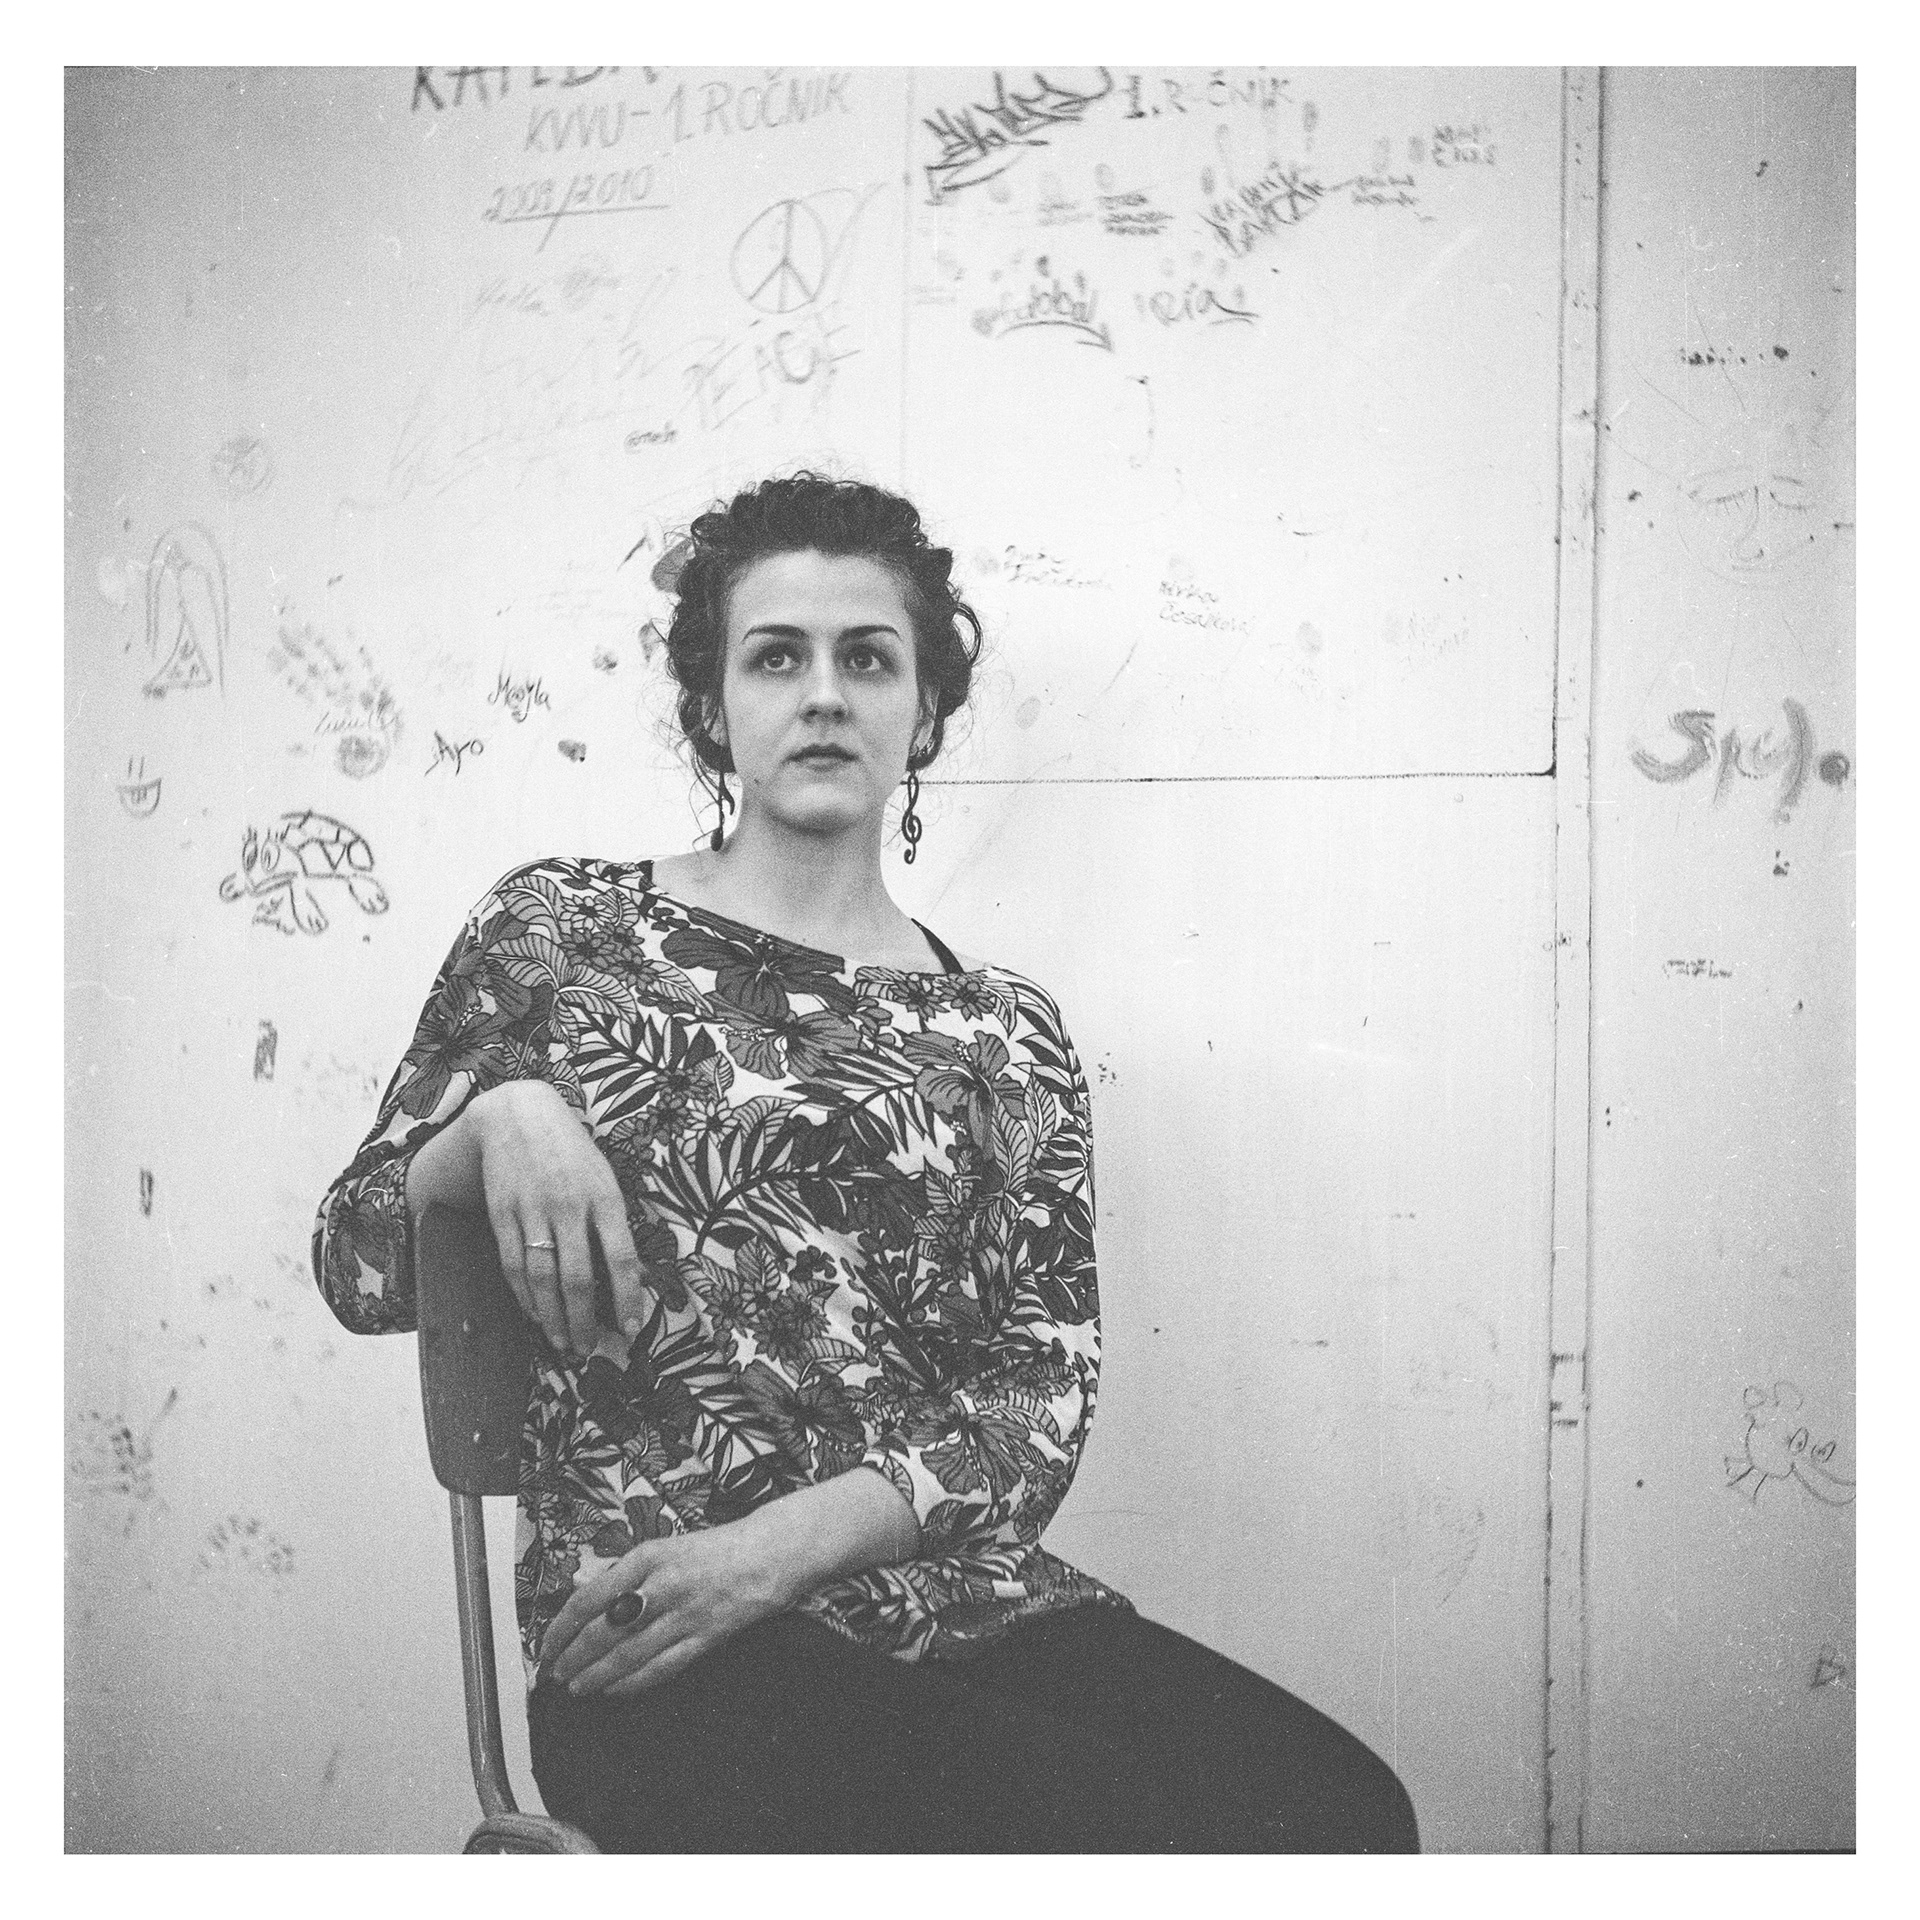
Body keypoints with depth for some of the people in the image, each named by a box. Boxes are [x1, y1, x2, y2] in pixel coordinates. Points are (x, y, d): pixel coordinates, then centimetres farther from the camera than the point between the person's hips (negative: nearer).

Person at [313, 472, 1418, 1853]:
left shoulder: (1007, 1033, 12)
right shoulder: (564, 930, 10)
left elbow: (1044, 1401, 4)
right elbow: (356, 1266, 9)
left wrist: (782, 1539, -13)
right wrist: (499, 1113, -12)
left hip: (977, 1606, 4)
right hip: (664, 1660, -3)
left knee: (1339, 1807, -23)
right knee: (1123, 1821, -29)